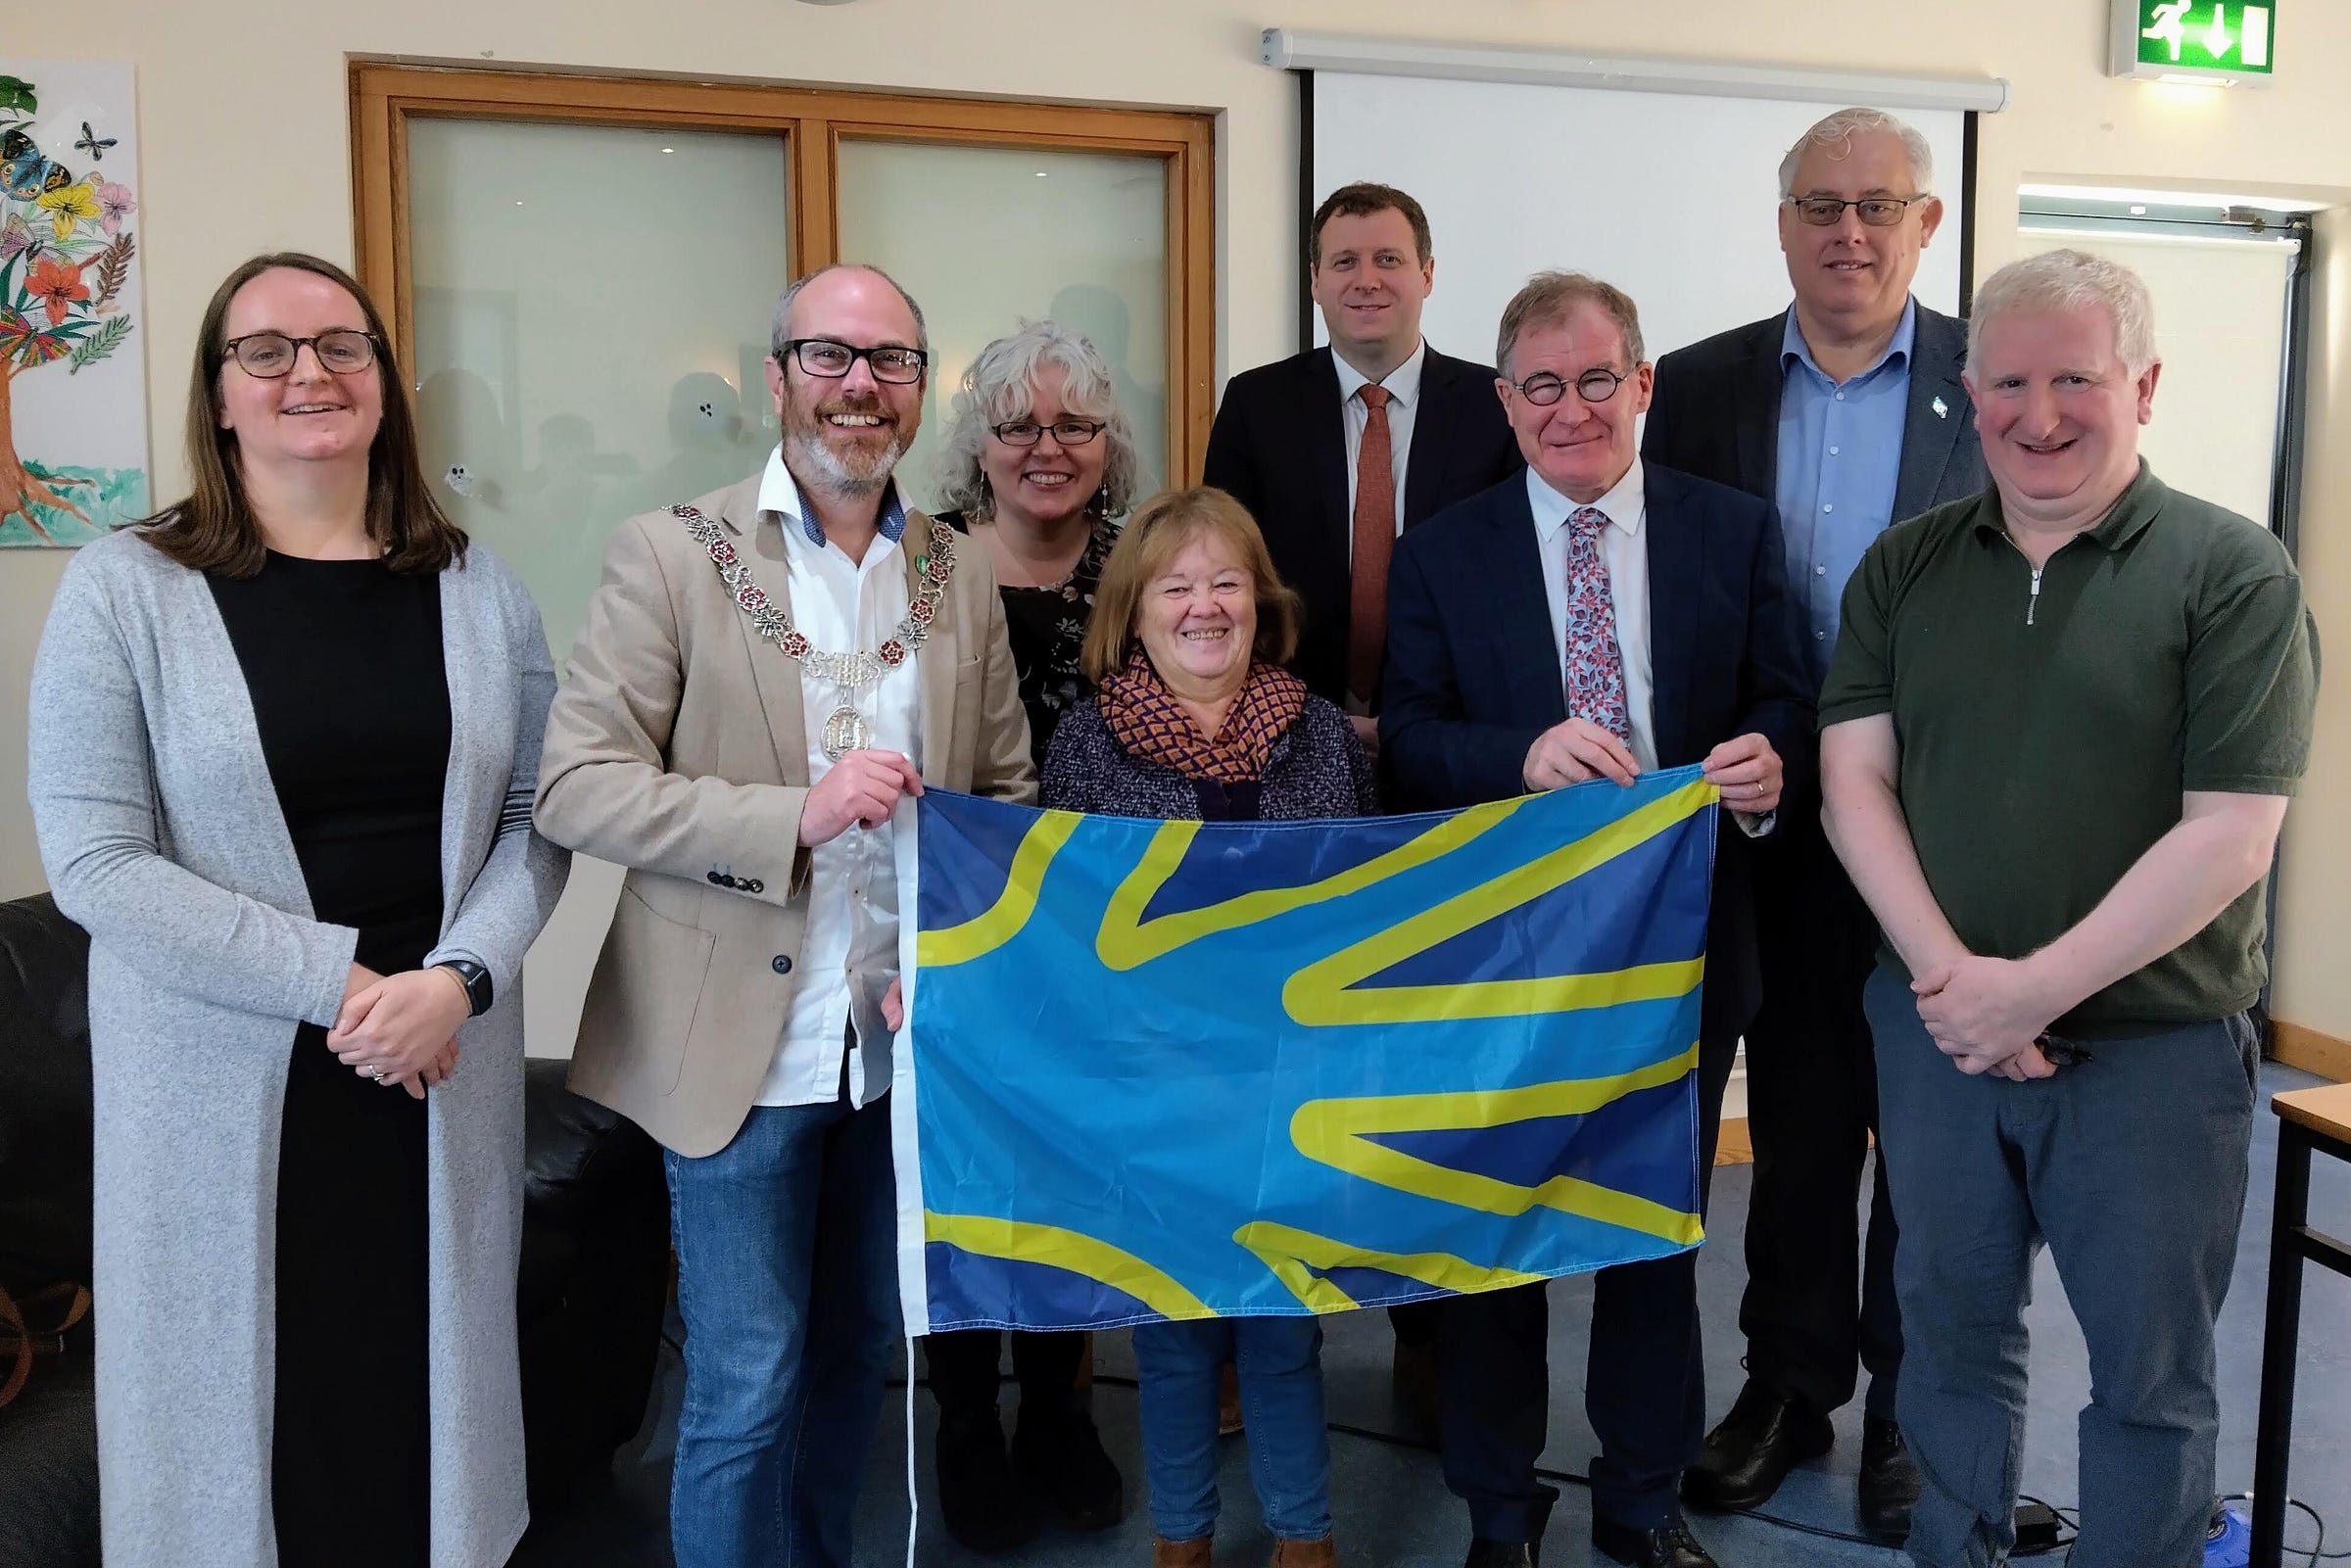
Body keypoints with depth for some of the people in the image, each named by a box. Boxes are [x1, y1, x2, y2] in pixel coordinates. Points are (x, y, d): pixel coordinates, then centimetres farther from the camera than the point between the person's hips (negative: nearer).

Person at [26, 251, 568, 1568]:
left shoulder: (476, 588, 5)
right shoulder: (126, 588, -4)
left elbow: (539, 816, 4)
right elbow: (96, 863, -10)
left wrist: (456, 979, -13)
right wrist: (337, 980, -16)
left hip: (443, 1068, 3)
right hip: (228, 1088, -2)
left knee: (428, 1381, 12)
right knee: (252, 1398, 8)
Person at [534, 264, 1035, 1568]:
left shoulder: (962, 579, 5)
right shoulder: (671, 555, -8)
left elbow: (1008, 792, 10)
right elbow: (573, 787, -13)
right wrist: (795, 816, -24)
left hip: (905, 1045, 5)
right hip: (742, 1052, -4)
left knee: (858, 1359, 20)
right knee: (748, 1393, 5)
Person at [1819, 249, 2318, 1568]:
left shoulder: (2234, 572, -7)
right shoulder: (1905, 568, 4)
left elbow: (2228, 835, -13)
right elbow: (1856, 777, -2)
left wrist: (2034, 989, -18)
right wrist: (1947, 974, -14)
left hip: (2153, 1044, -3)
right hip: (1941, 1027, 4)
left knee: (2150, 1370, 10)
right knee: (1953, 1333, 18)